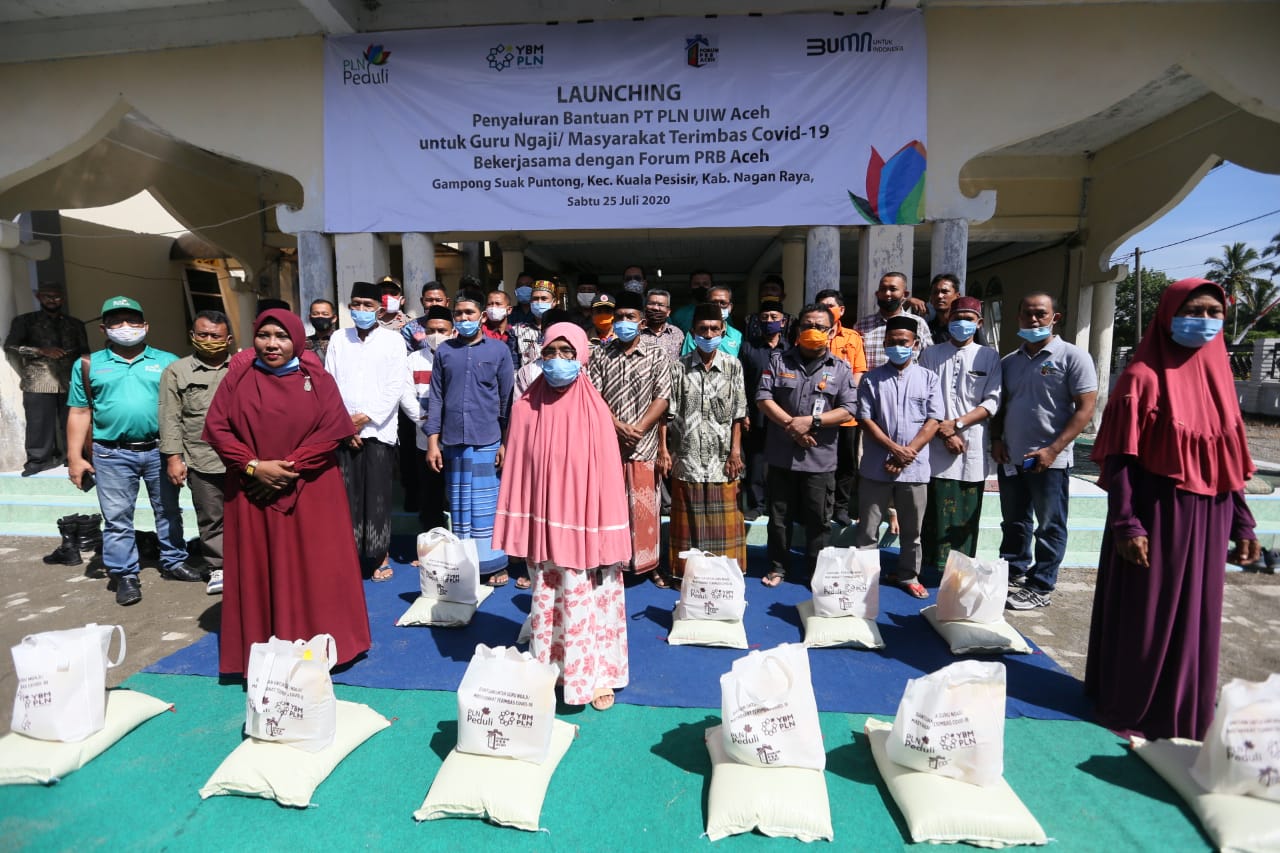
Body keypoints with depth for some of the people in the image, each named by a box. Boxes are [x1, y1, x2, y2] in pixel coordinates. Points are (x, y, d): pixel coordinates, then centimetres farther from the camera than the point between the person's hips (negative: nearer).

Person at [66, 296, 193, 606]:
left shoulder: (167, 362, 4)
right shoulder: (90, 365, 5)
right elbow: (79, 413, 6)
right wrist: (75, 457, 1)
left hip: (160, 449, 0)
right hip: (112, 454, 0)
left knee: (168, 511, 11)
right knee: (117, 518, 5)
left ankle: (174, 562, 25)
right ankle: (125, 575, 15)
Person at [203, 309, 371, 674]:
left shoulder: (317, 379, 0)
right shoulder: (237, 378, 4)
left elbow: (333, 430, -7)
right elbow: (217, 427, -1)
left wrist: (291, 467, -14)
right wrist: (254, 466, -12)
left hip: (311, 493, -1)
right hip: (252, 493, 1)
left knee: (315, 570, 4)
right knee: (258, 571, 7)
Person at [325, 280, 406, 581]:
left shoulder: (392, 340, 2)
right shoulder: (338, 339, 11)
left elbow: (395, 386, -4)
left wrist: (367, 416, -11)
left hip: (378, 429, -2)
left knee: (378, 495, -1)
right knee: (349, 494, 3)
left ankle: (381, 555, 11)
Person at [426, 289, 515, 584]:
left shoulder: (499, 349, 2)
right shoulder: (444, 350, 8)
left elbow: (507, 399, 2)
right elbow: (435, 397, 8)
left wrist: (506, 441, -2)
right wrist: (432, 440, 2)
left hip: (487, 440, -2)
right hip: (452, 440, 2)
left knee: (487, 504, 3)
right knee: (459, 504, 9)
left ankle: (494, 564, 14)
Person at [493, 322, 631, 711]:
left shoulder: (594, 410, -10)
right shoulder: (526, 407, -2)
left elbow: (607, 475, -9)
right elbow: (517, 470, 2)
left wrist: (607, 537, -10)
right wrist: (519, 529, 1)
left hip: (582, 526, -3)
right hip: (542, 526, 3)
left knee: (588, 602, 7)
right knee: (546, 602, 16)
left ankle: (597, 675, 26)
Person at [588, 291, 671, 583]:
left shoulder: (656, 356, 4)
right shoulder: (601, 355, 8)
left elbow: (662, 398, -2)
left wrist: (638, 429, -12)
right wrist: (618, 426, -12)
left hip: (643, 444, -1)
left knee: (645, 505, 5)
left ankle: (648, 563, 19)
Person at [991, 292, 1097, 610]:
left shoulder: (1072, 356, -6)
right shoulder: (1009, 362, 12)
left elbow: (1085, 409, -11)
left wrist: (1053, 449, -18)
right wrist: (996, 439, 1)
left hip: (1049, 461, -5)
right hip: (1010, 459, 6)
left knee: (1049, 527, 5)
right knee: (1013, 523, 16)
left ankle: (1040, 588, 14)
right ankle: (1013, 571, 31)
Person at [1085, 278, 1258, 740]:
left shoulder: (1218, 376, 8)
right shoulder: (1143, 377, -11)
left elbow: (1230, 460, 13)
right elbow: (1120, 458, -14)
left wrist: (1242, 524, 11)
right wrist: (1127, 525, -18)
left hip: (1206, 520, 6)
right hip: (1155, 516, -6)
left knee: (1196, 616, 15)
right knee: (1144, 615, 5)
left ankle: (1185, 713, 33)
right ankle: (1131, 708, 24)